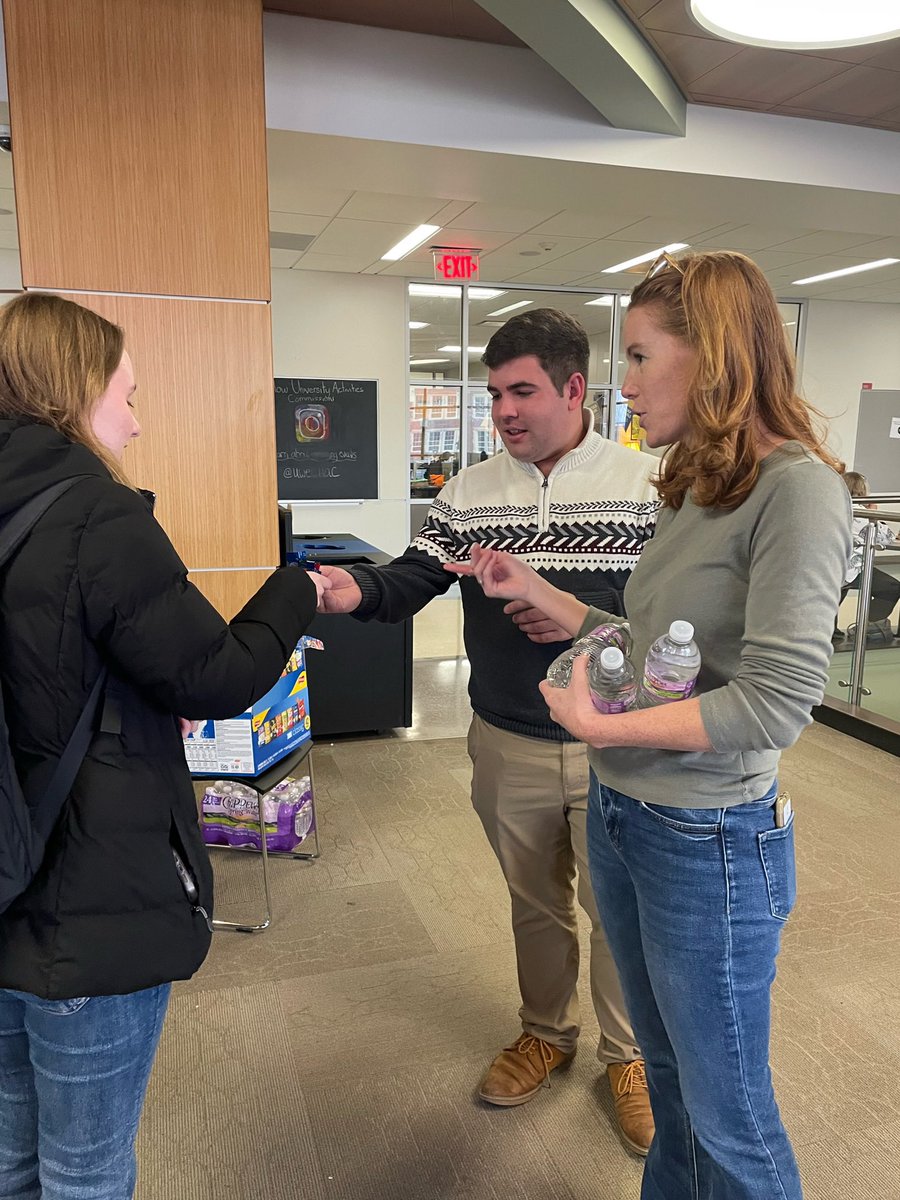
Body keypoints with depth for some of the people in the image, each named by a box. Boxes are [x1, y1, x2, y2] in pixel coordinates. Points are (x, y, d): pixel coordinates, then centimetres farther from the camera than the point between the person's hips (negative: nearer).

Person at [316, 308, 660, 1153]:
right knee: (534, 901, 21)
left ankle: (627, 1054, 40)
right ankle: (546, 1032, 46)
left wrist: (584, 619, -23)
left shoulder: (645, 486, -8)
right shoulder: (467, 494, 0)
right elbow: (413, 581, -5)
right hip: (508, 746, 3)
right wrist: (359, 590, -26)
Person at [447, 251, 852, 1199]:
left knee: (727, 1114, 14)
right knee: (665, 1075, 26)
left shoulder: (795, 487, -19)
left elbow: (775, 701, -25)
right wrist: (535, 593, 12)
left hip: (707, 839, -8)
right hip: (618, 815, 8)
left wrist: (601, 727, -19)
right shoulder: (690, 490, 6)